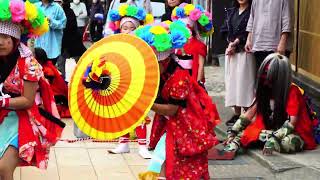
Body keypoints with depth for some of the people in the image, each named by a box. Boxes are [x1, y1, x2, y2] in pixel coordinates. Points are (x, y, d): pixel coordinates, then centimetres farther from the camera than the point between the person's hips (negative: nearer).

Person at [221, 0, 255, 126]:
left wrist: (235, 43, -11)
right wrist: (230, 43, -6)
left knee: (244, 81, -8)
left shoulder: (251, 12, -5)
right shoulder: (231, 12, 15)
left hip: (245, 52, -6)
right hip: (231, 52, 6)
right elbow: (225, 30, 10)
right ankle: (236, 114, 10)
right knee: (232, 81, 5)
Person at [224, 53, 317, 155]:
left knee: (289, 143, -38)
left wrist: (273, 138, -35)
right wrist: (232, 133, -11)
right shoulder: (264, 90, 1)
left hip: (295, 133, -4)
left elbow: (292, 123, -23)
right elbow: (251, 112, 0)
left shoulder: (292, 92, -19)